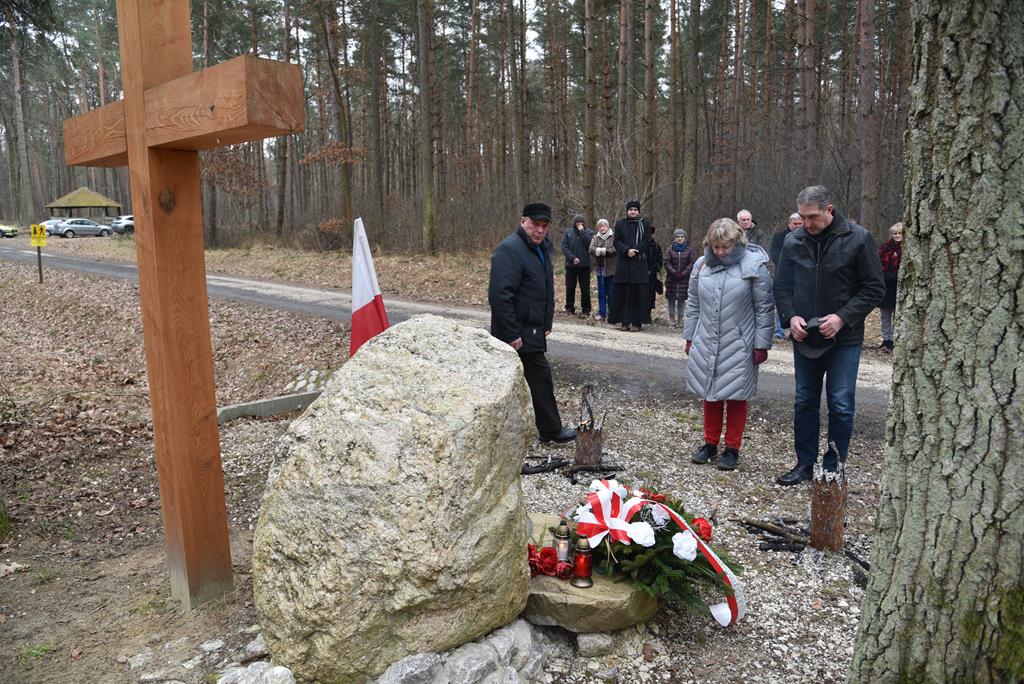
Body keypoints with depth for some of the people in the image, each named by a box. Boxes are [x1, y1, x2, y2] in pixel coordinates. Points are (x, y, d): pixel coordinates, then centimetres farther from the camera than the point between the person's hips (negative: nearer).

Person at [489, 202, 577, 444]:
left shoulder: (541, 249, 15)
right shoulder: (510, 250, -17)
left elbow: (546, 292, 25)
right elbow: (499, 295, -25)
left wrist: (546, 325, 20)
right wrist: (512, 335, -25)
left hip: (532, 331, 9)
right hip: (519, 334, -9)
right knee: (541, 377, -1)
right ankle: (551, 430, 13)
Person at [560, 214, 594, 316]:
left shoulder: (589, 232, 4)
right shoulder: (568, 232, 6)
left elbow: (590, 244, -13)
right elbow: (564, 247, -1)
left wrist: (582, 232, -13)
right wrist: (573, 258, -13)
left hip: (584, 265, -1)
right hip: (571, 264, 1)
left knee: (585, 288, 1)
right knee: (570, 287, 6)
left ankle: (586, 309, 7)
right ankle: (569, 308, 15)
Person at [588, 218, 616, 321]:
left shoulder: (613, 237, -1)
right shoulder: (596, 238, 9)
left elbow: (616, 249, -15)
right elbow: (591, 249, -6)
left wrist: (603, 251, -14)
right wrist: (605, 250, -18)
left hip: (611, 269, -3)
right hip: (600, 268, 3)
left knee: (610, 292, 2)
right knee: (601, 292, 7)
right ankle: (601, 313, 13)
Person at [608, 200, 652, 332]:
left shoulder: (645, 224, 7)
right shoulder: (620, 224, 9)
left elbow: (647, 242, 0)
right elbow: (617, 242, 2)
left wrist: (635, 250, -16)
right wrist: (627, 250, -16)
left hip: (640, 263, -1)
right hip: (623, 263, 1)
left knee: (639, 293, -4)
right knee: (623, 293, -1)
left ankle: (637, 322, 0)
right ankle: (625, 321, 5)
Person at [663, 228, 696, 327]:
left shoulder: (689, 250, 4)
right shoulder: (670, 249, 5)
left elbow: (692, 263, -1)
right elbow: (667, 263, -1)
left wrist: (684, 273, -11)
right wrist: (674, 272, -12)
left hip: (684, 279, 0)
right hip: (671, 278, 1)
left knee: (682, 299, 1)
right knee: (671, 299, 2)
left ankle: (680, 319, 8)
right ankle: (672, 318, 9)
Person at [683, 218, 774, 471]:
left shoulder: (754, 265, -10)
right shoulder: (702, 265, 2)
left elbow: (764, 308, -7)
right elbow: (693, 305, 11)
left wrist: (761, 344, -7)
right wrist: (689, 337, 12)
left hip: (738, 347, -4)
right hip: (706, 344, 4)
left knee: (736, 396, 6)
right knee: (710, 394, 14)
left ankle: (732, 449, 20)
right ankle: (710, 443, 28)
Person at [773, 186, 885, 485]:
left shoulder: (858, 239, -8)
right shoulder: (793, 241, 1)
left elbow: (874, 288, -6)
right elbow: (782, 286, 8)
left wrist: (842, 317, -17)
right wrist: (791, 316, -9)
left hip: (844, 339, -3)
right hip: (804, 337, 4)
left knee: (840, 406, 1)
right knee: (804, 402, 12)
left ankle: (833, 468, 15)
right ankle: (805, 464, 24)